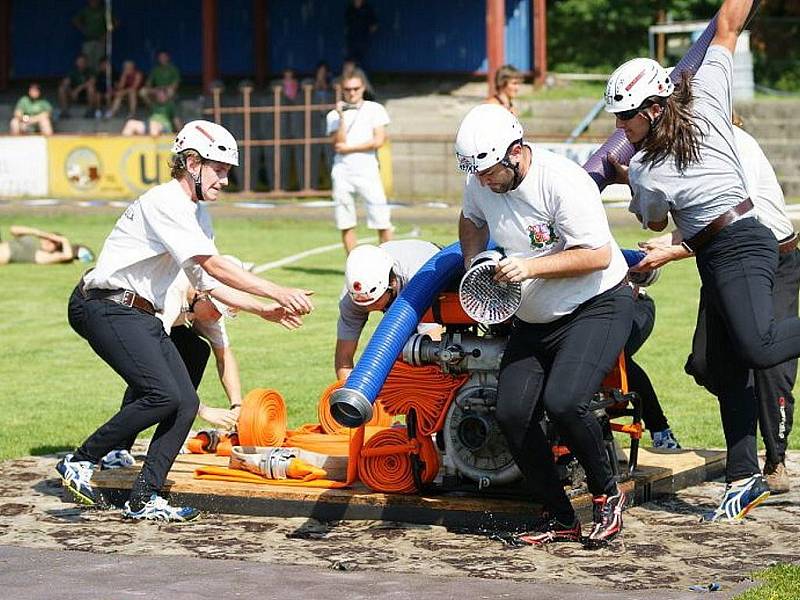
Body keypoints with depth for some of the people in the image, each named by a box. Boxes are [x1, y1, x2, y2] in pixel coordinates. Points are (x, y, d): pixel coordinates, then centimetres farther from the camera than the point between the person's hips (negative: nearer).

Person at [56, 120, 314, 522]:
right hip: (105, 308, -10)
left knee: (186, 403, -2)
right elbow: (214, 266, -22)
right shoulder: (164, 202, -15)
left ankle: (143, 500, 2)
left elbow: (209, 285, 19)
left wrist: (264, 311, 9)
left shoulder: (197, 215, 17)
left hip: (141, 316, 10)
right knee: (163, 395, -22)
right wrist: (276, 292, -23)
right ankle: (79, 463, -9)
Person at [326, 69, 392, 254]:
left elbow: (379, 141, -4)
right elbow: (338, 143, -1)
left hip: (367, 171, -2)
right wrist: (342, 118, -9)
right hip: (342, 173, 2)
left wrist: (349, 148, -4)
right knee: (345, 225, 1)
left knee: (381, 222, -7)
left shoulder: (375, 109, 6)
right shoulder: (334, 115, 11)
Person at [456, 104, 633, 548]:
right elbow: (471, 220, 21)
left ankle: (607, 495, -2)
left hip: (597, 306, -7)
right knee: (512, 414, -8)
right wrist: (473, 262, 1)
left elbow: (598, 256, -24)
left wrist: (531, 267, -30)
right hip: (532, 319, 7)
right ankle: (559, 519, 6)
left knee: (563, 403, -27)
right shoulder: (480, 182, -2)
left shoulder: (563, 182, -24)